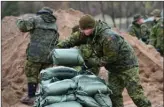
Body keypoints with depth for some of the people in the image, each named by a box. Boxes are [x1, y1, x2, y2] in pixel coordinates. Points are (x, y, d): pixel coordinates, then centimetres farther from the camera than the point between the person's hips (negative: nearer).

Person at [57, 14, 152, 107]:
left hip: (127, 65, -8)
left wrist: (90, 61, -19)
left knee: (135, 94, -9)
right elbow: (73, 39, 8)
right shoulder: (87, 33, -5)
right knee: (114, 94, 4)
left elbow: (110, 58, -25)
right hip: (114, 68, 8)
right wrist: (59, 47, -3)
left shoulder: (108, 38, -31)